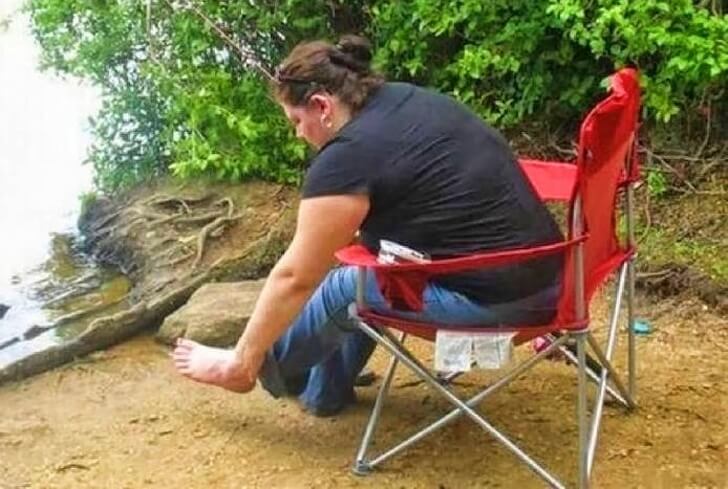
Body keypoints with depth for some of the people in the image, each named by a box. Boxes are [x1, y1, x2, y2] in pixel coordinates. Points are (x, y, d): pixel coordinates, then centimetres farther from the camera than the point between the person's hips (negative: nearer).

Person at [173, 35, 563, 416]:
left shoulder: (349, 157, -14)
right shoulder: (412, 100, 11)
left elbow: (295, 277, -8)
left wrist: (242, 364, 3)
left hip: (487, 295, -8)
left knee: (340, 290, 10)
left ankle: (266, 370, 33)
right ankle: (323, 389, 34)